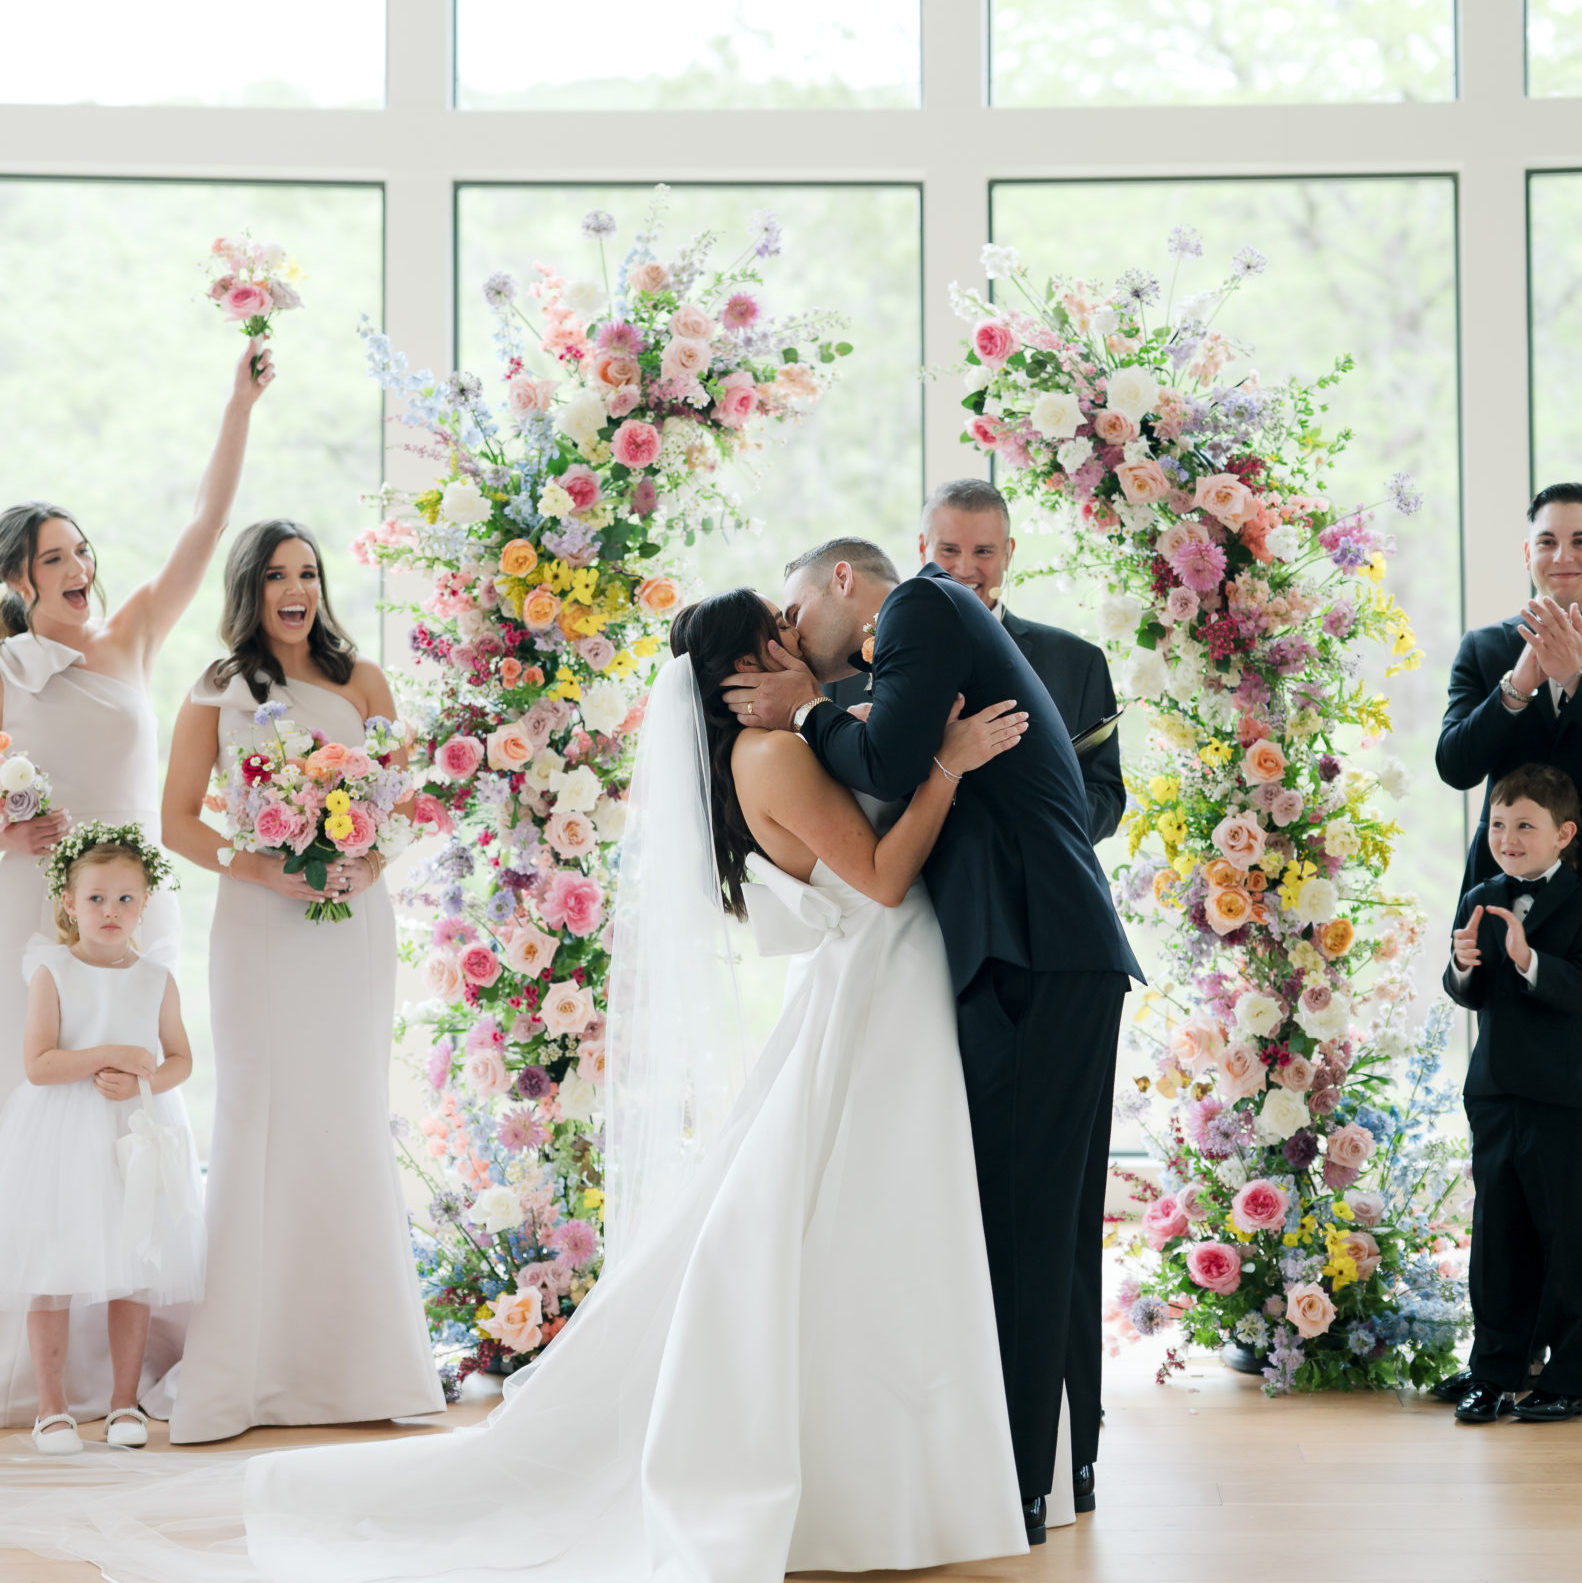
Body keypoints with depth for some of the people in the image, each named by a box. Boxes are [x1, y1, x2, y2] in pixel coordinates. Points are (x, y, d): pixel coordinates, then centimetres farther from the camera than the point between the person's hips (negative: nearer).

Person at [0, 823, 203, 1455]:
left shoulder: (157, 981, 6)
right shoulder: (53, 973, -3)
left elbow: (181, 1059, 9)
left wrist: (143, 1080, -11)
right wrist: (110, 1056, -17)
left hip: (139, 1134, 3)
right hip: (62, 1139, -3)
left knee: (134, 1272, 5)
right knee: (53, 1274, -1)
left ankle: (125, 1403, 15)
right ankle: (52, 1407, 8)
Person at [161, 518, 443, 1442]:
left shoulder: (361, 683, 11)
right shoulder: (218, 695, 8)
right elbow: (179, 819, 3)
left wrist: (367, 865, -10)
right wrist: (262, 870, -11)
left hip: (352, 919, 1)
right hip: (259, 921, -1)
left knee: (353, 1118, 1)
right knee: (262, 1120, -4)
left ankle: (368, 1359, 6)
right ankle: (250, 1371, -2)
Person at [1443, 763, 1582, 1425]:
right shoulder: (1480, 901, 9)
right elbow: (1471, 998, 11)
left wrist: (1528, 957, -32)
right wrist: (1463, 966, -10)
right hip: (1494, 1096, 6)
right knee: (1497, 1237, 11)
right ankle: (1493, 1373, 18)